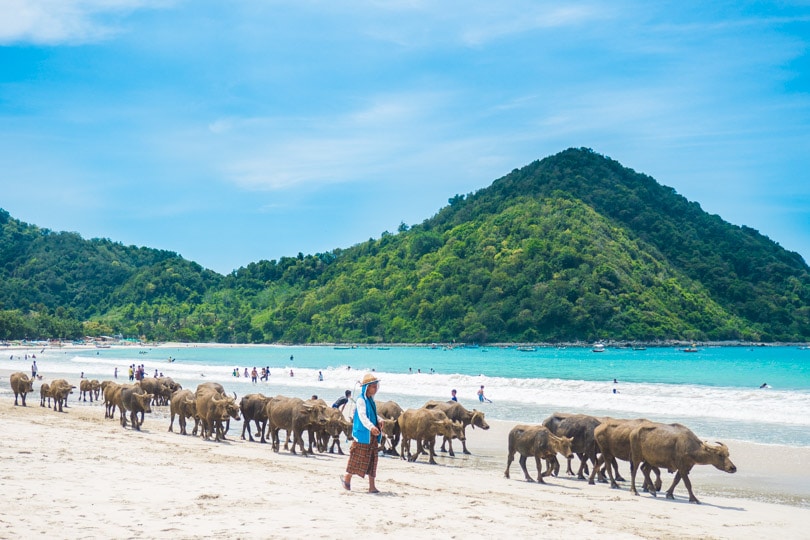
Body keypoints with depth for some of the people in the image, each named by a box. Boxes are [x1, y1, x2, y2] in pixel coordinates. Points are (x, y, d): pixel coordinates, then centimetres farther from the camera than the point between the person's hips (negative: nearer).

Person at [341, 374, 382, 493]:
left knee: (372, 459, 7)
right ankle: (347, 478, 19)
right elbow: (362, 416, -24)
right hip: (363, 434, -8)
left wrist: (379, 422, 2)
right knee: (358, 458, 0)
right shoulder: (361, 400, -12)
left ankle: (372, 486, 9)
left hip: (372, 435, 8)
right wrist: (371, 427, -38)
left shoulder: (372, 401, 14)